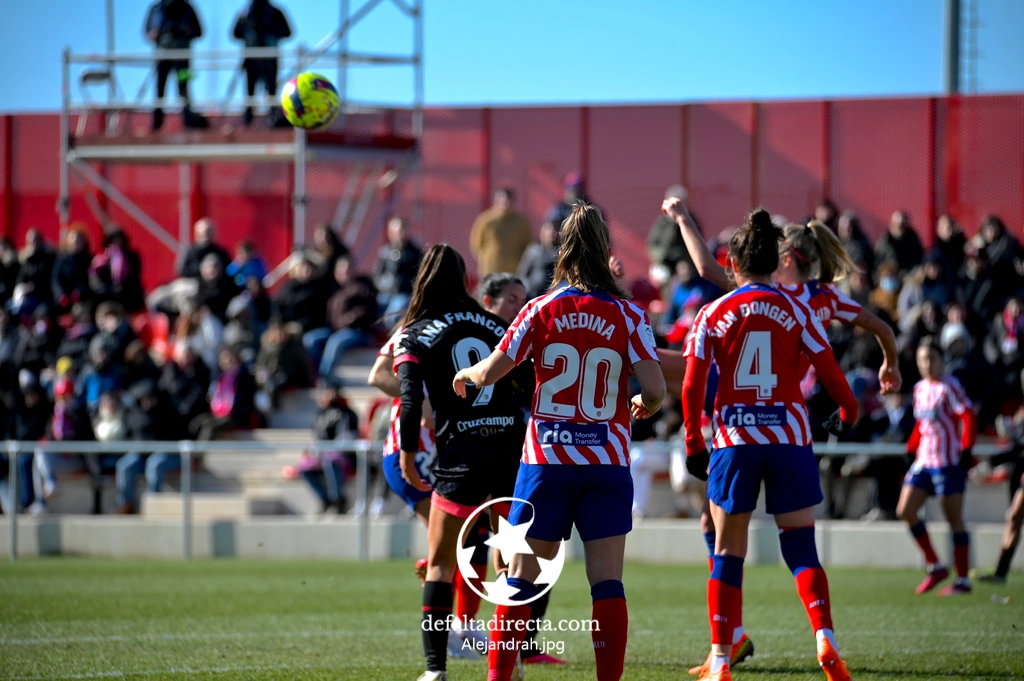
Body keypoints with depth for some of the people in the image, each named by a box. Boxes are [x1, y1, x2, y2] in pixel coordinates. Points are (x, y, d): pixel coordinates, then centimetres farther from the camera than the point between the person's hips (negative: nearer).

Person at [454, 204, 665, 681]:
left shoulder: (541, 310, -3)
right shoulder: (628, 315, -3)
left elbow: (491, 372, -4)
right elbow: (655, 387, -9)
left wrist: (466, 375, 18)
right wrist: (643, 406, 13)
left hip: (547, 461, 0)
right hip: (607, 462, 0)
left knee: (522, 575, 6)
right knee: (607, 580, 0)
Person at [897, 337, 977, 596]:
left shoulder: (949, 387, -9)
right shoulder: (920, 389, 13)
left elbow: (968, 417, -14)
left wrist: (966, 451, -21)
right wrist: (911, 451, 18)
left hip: (948, 462, -8)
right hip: (924, 461, 8)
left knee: (954, 520, -3)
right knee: (905, 511, 0)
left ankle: (963, 580, 3)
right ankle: (935, 567, 10)